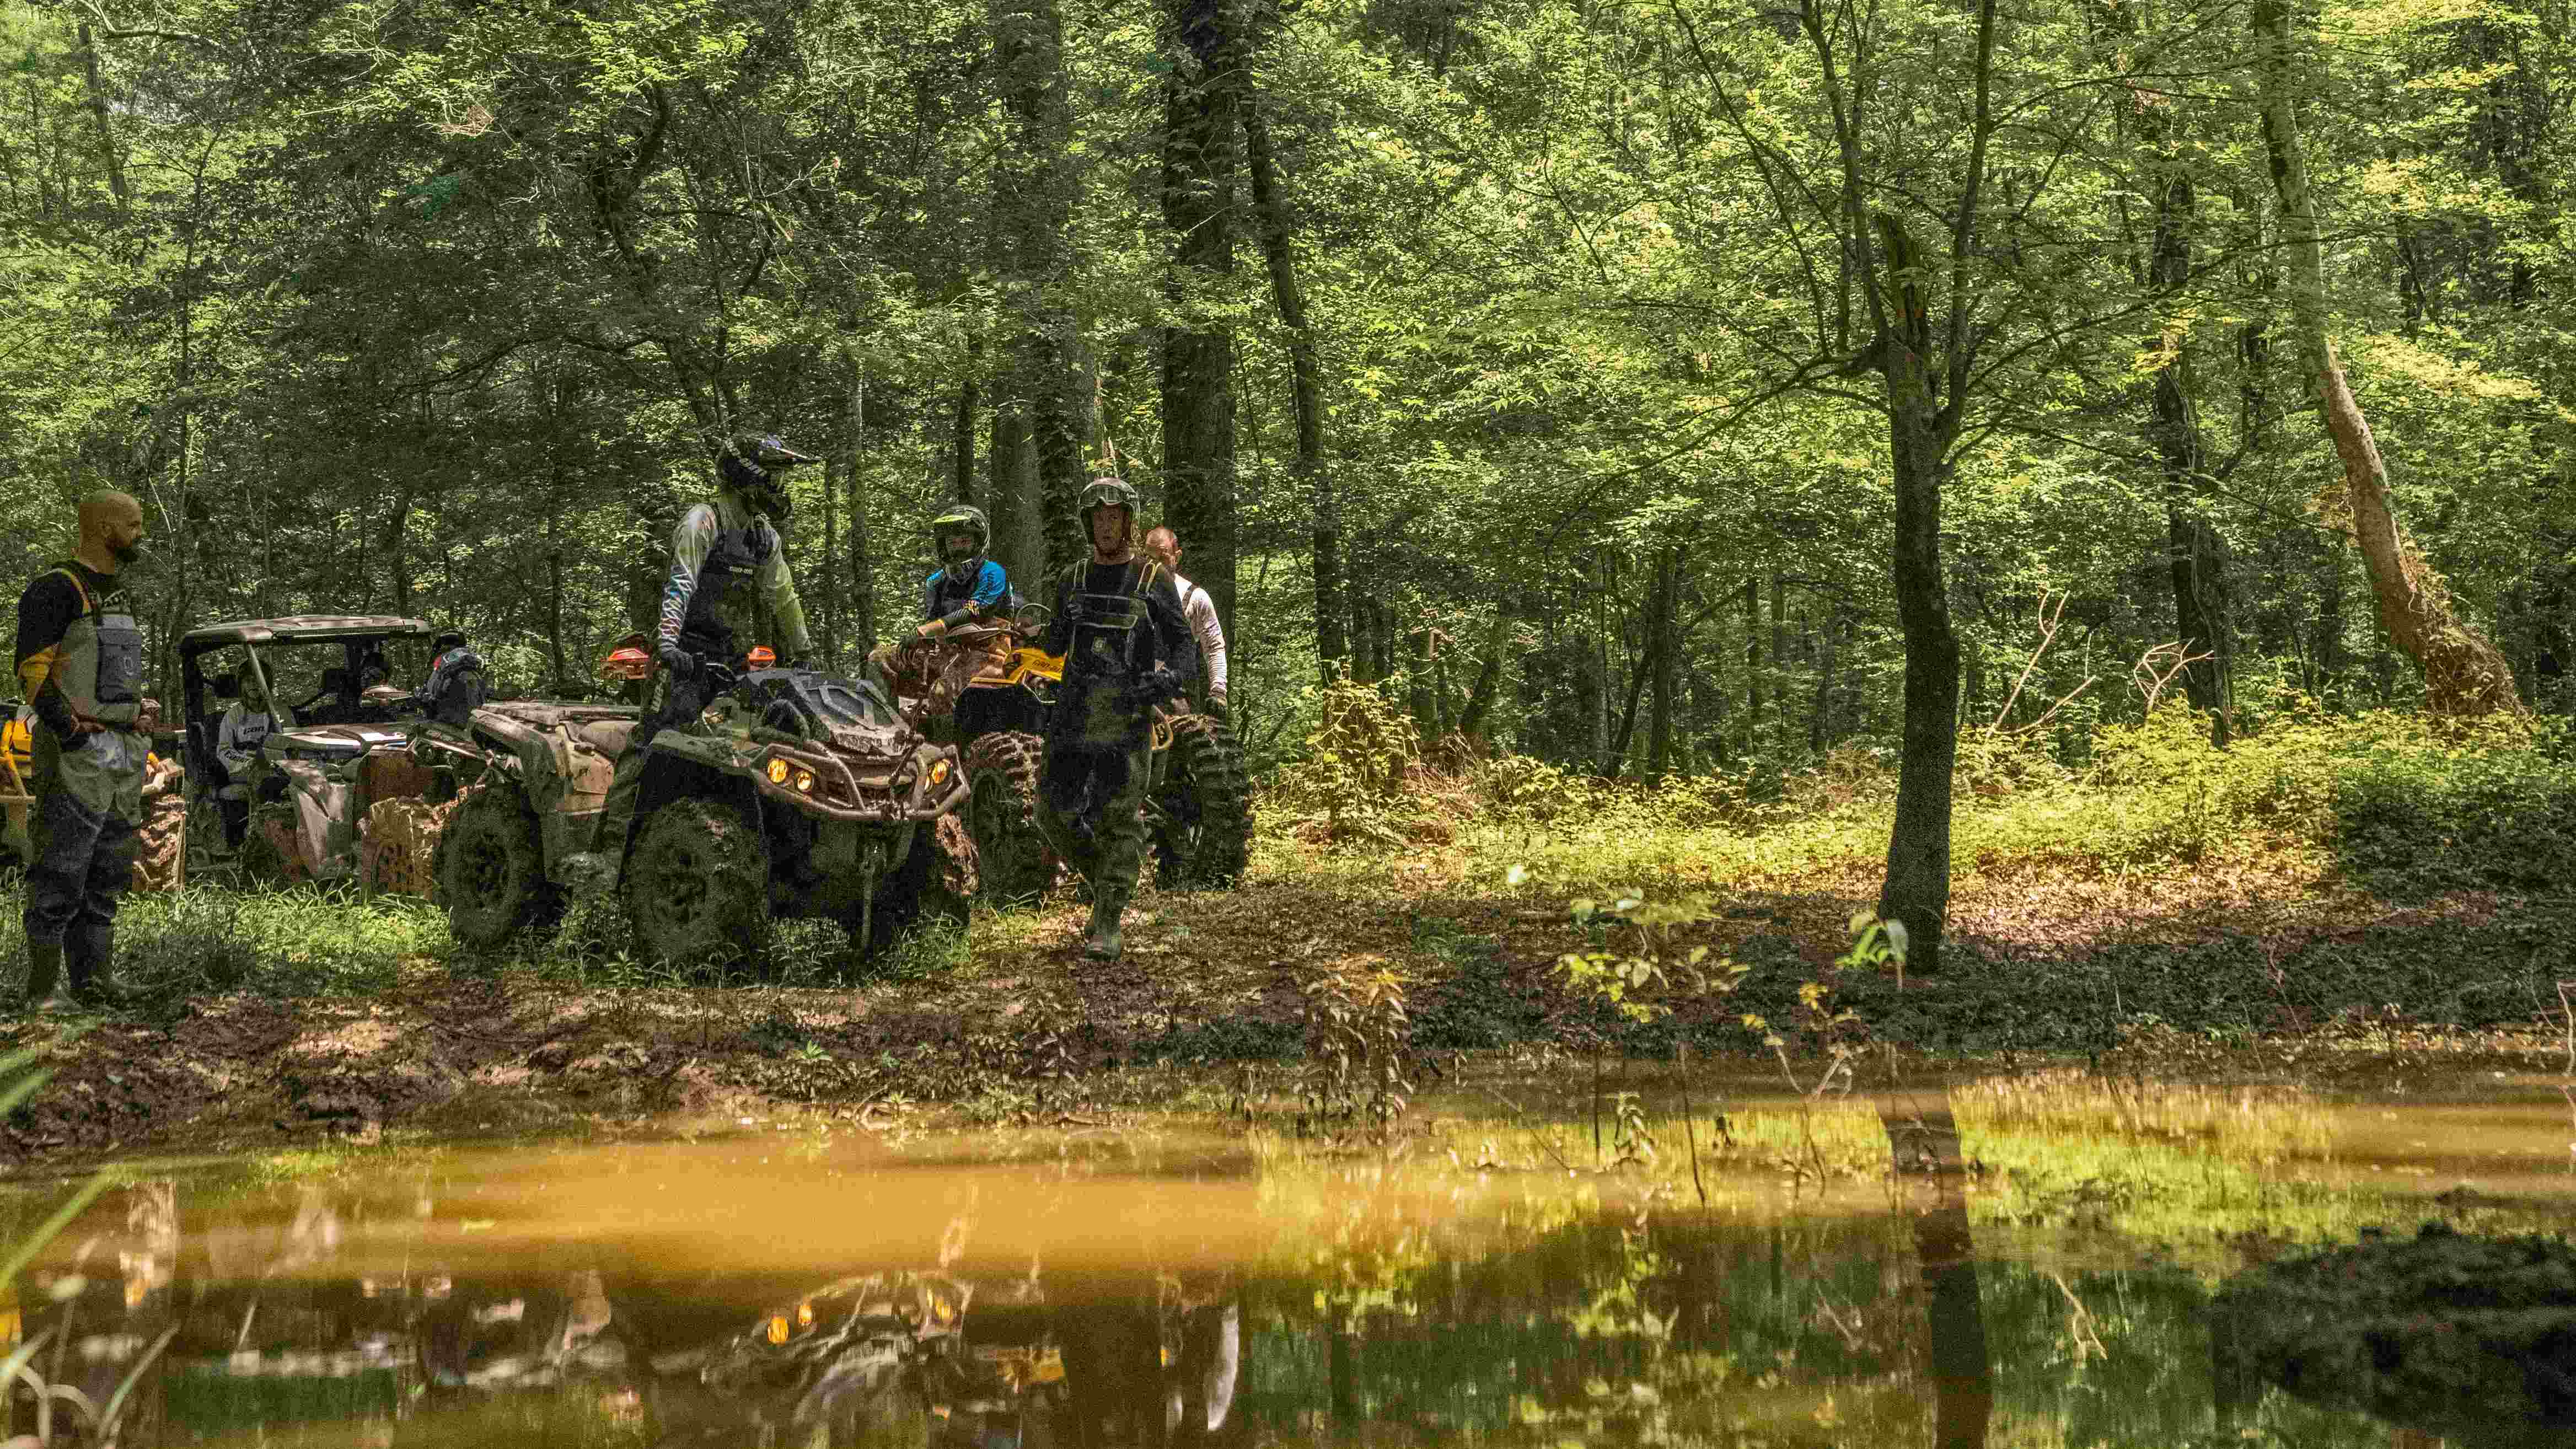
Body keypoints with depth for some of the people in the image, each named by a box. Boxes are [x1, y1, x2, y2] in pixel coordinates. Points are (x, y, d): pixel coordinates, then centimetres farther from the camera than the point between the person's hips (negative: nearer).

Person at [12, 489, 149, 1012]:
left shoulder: (113, 592, 18)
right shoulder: (55, 590, -10)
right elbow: (34, 671, -17)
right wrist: (73, 735, -23)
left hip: (122, 750, 9)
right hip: (77, 753, -9)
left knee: (108, 878, 10)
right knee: (61, 876, -7)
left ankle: (93, 983, 15)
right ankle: (44, 990, -5)